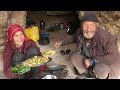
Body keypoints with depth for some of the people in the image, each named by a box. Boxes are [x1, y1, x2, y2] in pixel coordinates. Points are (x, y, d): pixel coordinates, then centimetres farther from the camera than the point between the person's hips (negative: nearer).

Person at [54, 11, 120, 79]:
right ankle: (87, 75, 8)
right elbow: (74, 37, 11)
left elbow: (114, 56, -33)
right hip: (89, 62, 6)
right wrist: (62, 42, 4)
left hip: (106, 64, -5)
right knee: (73, 56, -12)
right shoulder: (80, 32, -14)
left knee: (99, 69, -36)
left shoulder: (106, 37, -35)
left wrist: (93, 60, -32)